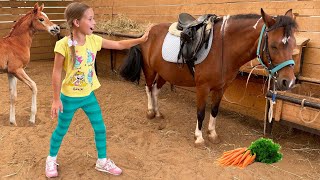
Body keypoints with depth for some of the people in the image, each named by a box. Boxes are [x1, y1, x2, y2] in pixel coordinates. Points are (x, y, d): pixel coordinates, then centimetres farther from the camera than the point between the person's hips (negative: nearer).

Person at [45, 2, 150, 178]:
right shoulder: (64, 45, -23)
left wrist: (140, 39, -5)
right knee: (61, 130, 15)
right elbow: (56, 74, -16)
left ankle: (102, 161, 32)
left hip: (88, 95, 5)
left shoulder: (94, 40, -7)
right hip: (69, 97, -5)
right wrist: (56, 100, -13)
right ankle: (51, 159, 41)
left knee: (100, 128, 11)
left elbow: (119, 45, 2)